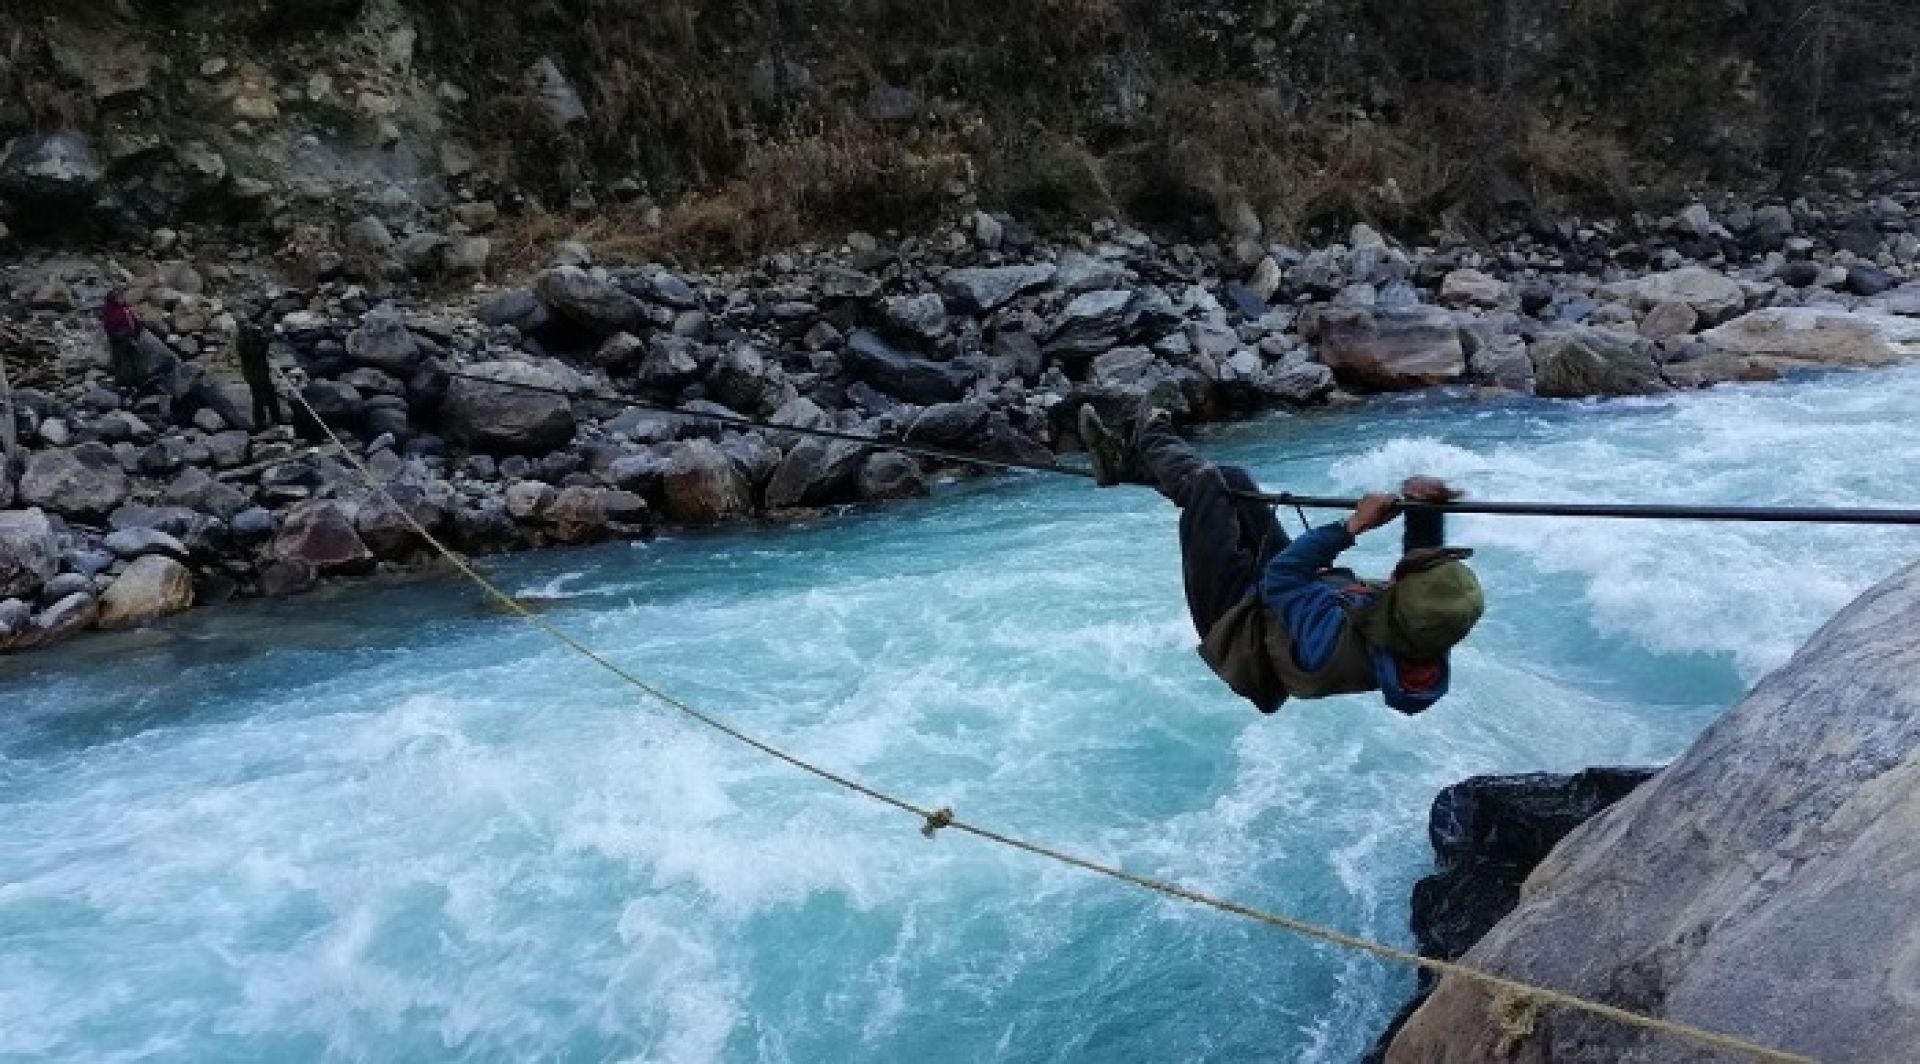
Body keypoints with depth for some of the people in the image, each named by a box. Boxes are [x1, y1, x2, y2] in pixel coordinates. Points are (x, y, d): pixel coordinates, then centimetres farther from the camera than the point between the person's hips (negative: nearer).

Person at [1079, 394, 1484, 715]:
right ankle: (1128, 462, 33)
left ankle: (1154, 442, 31)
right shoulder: (1429, 644, -28)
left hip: (1238, 610, -6)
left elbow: (1281, 577, -34)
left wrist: (1352, 526, -35)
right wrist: (1425, 508, -27)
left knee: (1204, 484, -4)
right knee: (1231, 478, 11)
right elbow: (1430, 562, -10)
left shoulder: (1335, 644, -48)